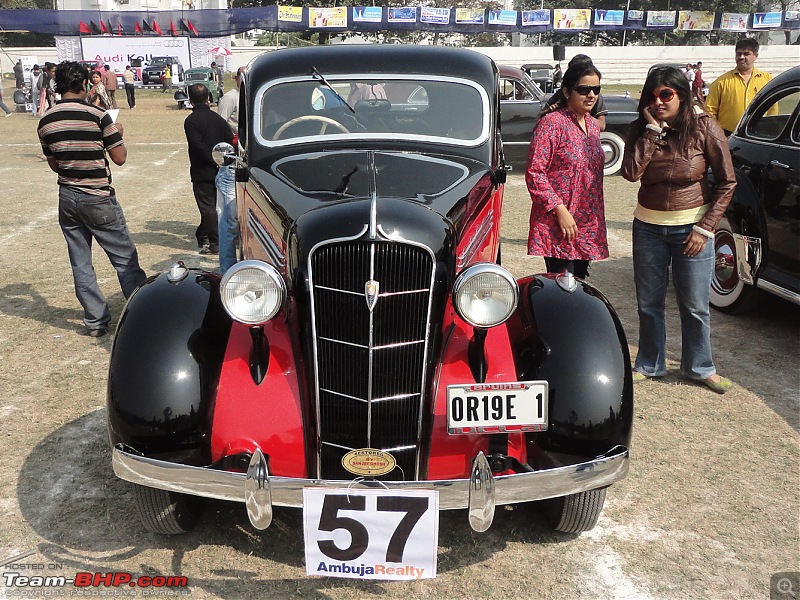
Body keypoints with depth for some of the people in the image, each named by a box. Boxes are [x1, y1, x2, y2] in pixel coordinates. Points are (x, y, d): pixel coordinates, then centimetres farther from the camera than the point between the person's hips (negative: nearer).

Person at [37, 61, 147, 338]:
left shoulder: (45, 122, 4)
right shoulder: (97, 115, -13)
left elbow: (54, 164, 12)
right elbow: (119, 158, -8)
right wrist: (117, 134, 9)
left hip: (67, 198, 5)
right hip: (98, 200, -5)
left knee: (80, 263, 10)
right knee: (125, 258, 5)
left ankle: (95, 320, 14)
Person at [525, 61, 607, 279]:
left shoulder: (593, 125, 13)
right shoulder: (551, 123, -11)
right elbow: (534, 173, -16)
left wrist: (597, 221, 20)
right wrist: (560, 209, -21)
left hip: (587, 226, 8)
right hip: (557, 228, -8)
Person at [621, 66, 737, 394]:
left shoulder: (704, 127, -10)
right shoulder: (640, 129, -3)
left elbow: (727, 181, -6)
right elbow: (631, 172, -19)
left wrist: (705, 228, -11)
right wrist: (653, 129, -20)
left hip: (692, 227, -2)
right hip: (648, 227, 2)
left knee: (695, 305, 7)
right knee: (649, 303, 12)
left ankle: (699, 367, 27)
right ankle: (649, 365, 29)